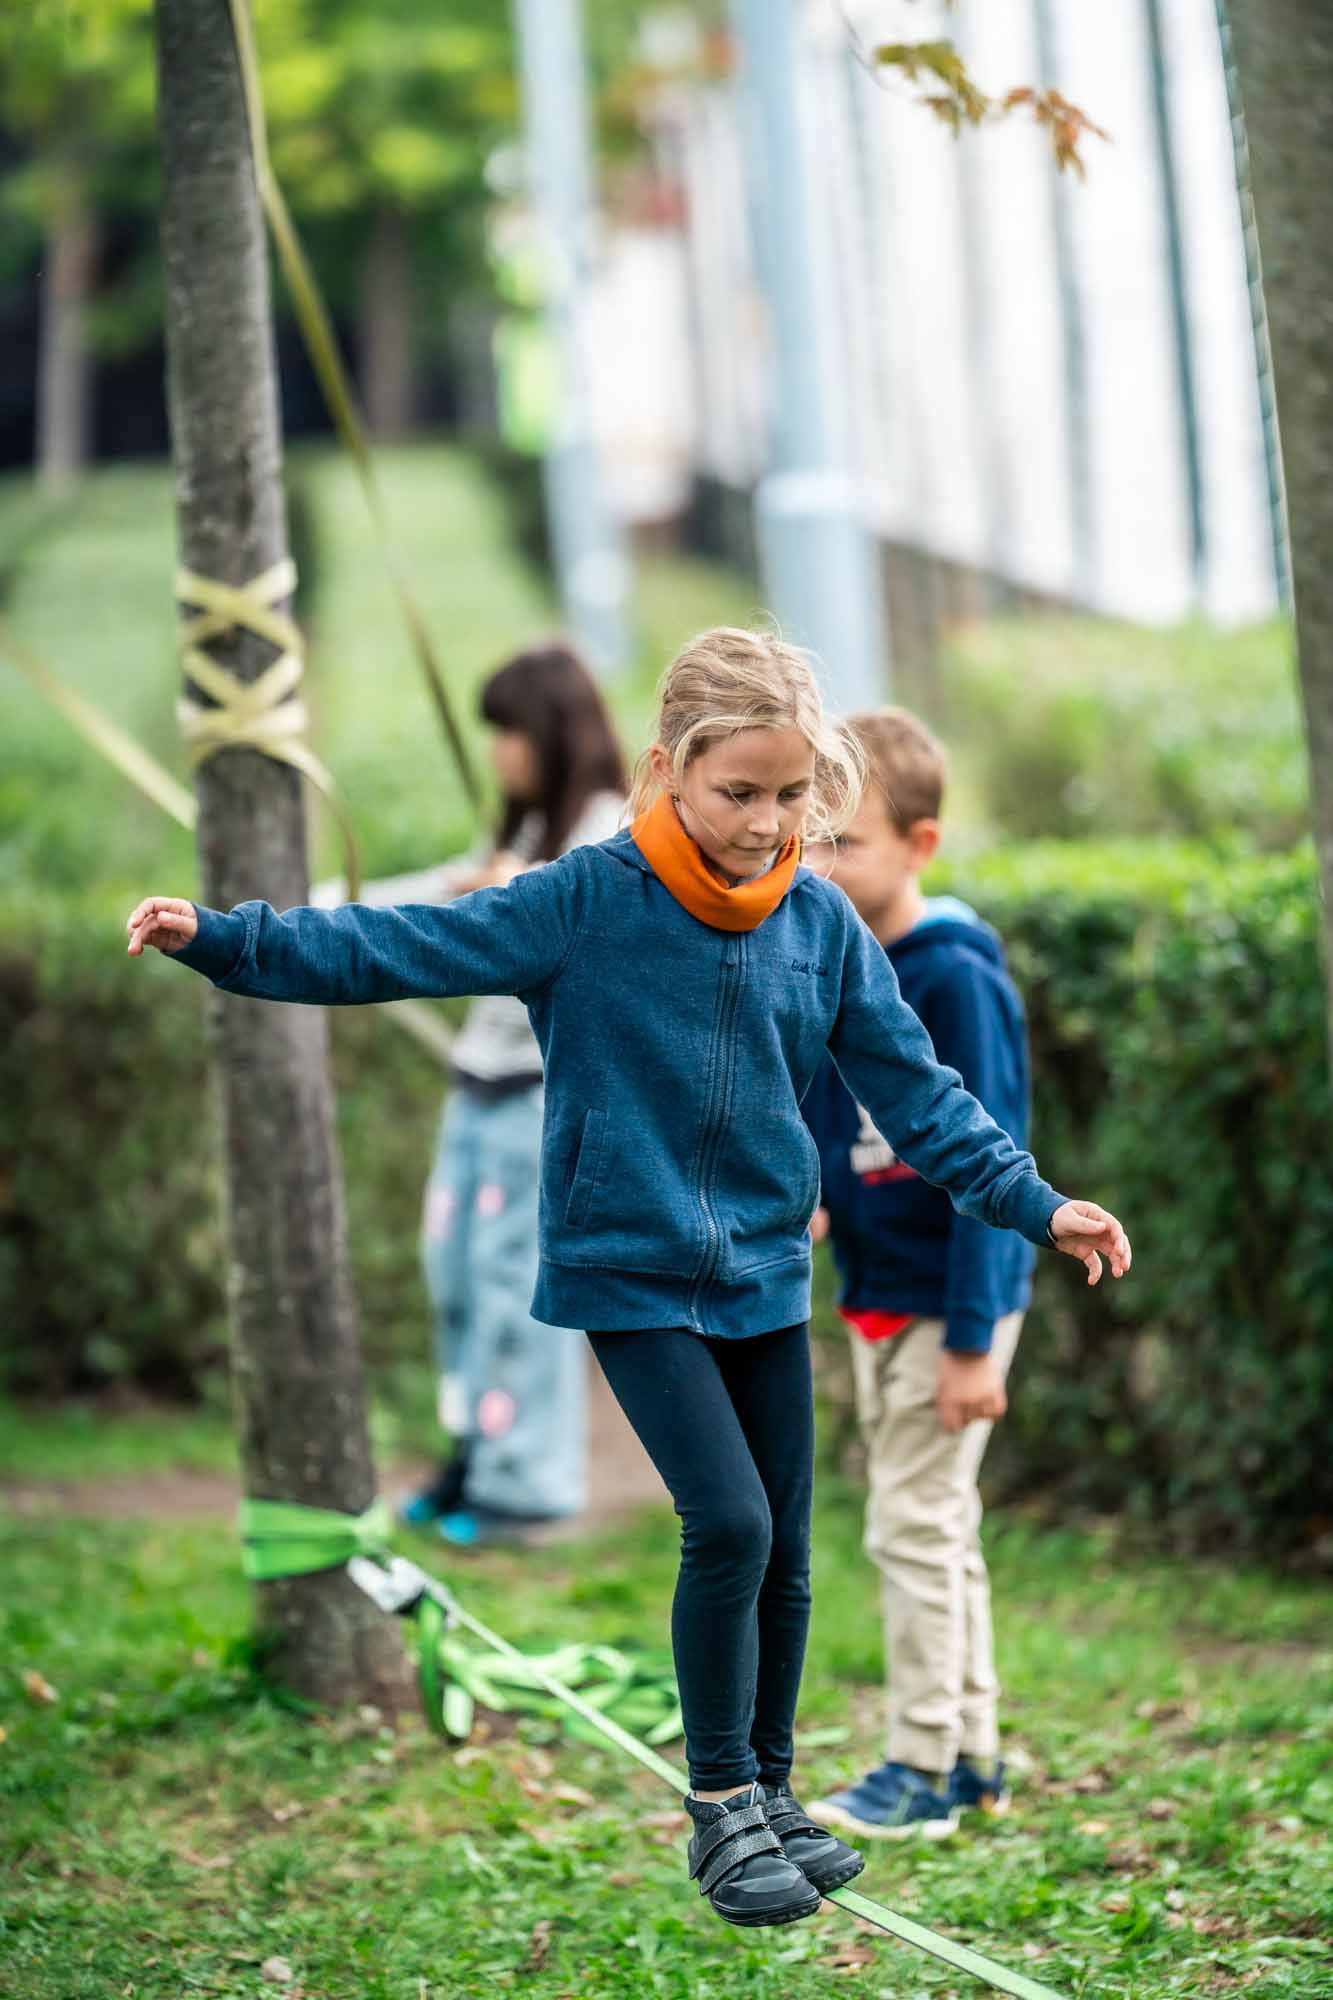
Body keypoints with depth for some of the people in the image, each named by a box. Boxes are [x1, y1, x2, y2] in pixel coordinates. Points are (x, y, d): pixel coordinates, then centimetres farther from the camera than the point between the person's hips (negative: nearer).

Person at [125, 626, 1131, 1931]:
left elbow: (910, 1084, 7)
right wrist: (221, 939, -21)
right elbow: (399, 950, -13)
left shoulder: (822, 922, 0)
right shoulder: (587, 903, -11)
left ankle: (769, 1792, 26)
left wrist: (1032, 1203, 1)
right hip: (630, 1273, -4)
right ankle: (721, 1804, 0)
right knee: (728, 1524, -16)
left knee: (783, 1551, 8)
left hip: (765, 1273, 4)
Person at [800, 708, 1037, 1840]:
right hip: (874, 1292, 8)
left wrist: (972, 1337, -19)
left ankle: (926, 1771, 3)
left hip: (949, 1296, -8)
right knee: (938, 1529, 14)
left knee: (916, 1525, -5)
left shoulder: (956, 977, -18)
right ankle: (974, 1756, 23)